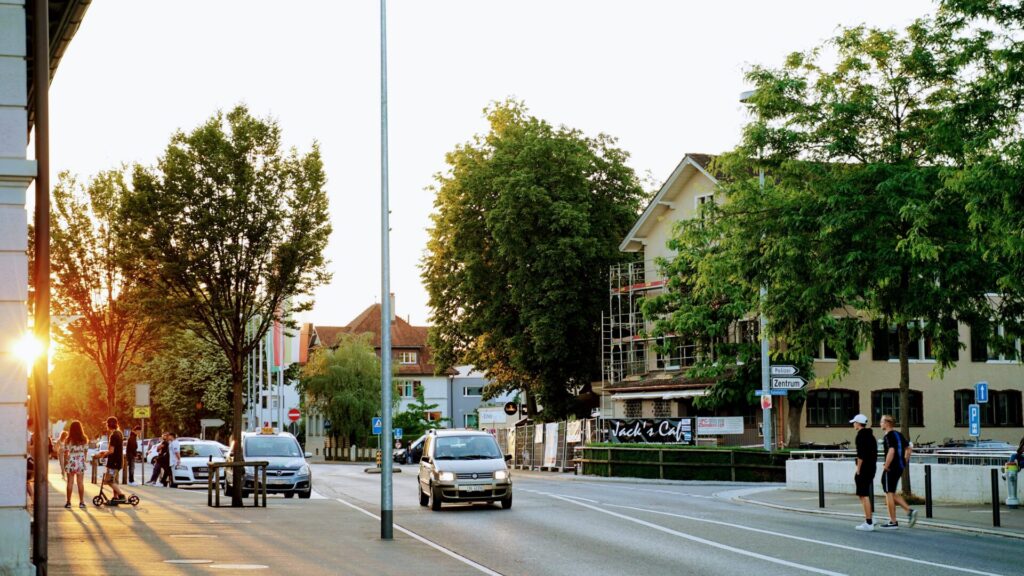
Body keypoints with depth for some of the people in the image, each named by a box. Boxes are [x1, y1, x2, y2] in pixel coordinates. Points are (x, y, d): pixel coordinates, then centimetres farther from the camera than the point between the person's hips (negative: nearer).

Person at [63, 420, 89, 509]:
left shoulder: (69, 440, -8)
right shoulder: (84, 439, 0)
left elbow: (66, 453, -7)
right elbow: (86, 452, 3)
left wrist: (64, 465, 1)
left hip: (71, 462, -2)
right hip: (81, 462, 2)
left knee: (70, 482, 4)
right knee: (81, 482, 6)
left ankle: (68, 502, 5)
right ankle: (81, 502, 7)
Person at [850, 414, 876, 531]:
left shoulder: (860, 436, -13)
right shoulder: (871, 436, 15)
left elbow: (861, 455, -20)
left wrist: (858, 470, -15)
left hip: (863, 469, -9)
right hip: (871, 469, 9)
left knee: (864, 496, -6)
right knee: (863, 494, 18)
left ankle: (869, 523, -7)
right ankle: (869, 519, 14)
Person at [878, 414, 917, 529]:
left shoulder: (888, 436, -15)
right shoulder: (899, 434, 13)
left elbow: (891, 451, -28)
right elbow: (908, 448, 17)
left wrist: (886, 466, -20)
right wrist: (905, 462, 19)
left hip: (891, 468, -9)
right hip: (900, 467, 9)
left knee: (889, 494, 1)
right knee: (892, 493, 18)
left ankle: (893, 522, 4)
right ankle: (909, 510, 5)